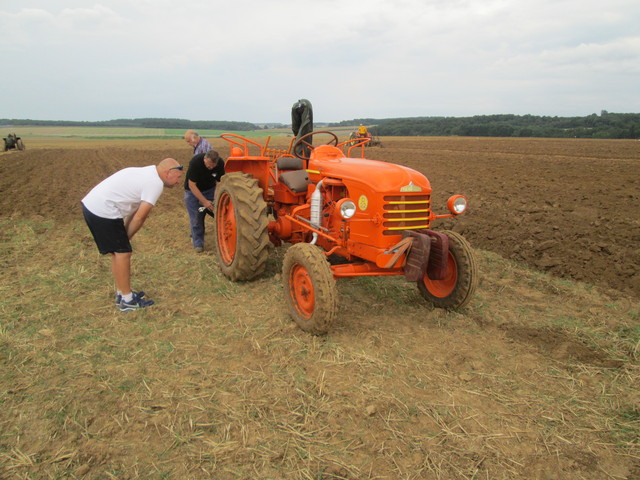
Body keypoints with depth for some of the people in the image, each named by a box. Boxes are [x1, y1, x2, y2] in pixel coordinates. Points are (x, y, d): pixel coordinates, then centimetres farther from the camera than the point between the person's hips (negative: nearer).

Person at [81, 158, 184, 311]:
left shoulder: (147, 172, 17)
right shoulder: (155, 184, -14)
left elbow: (134, 211, 16)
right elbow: (139, 217, -13)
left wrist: (124, 235, 11)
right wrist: (126, 237, 1)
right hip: (103, 211, -10)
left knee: (119, 252, 17)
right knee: (123, 252, -3)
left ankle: (122, 293, 28)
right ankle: (127, 300, 5)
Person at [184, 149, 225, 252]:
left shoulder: (220, 163, -22)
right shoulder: (195, 162, -32)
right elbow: (192, 185, -27)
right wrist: (204, 201, -30)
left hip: (210, 189, 3)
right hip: (193, 191, -3)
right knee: (196, 218, -5)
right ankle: (198, 244, 8)